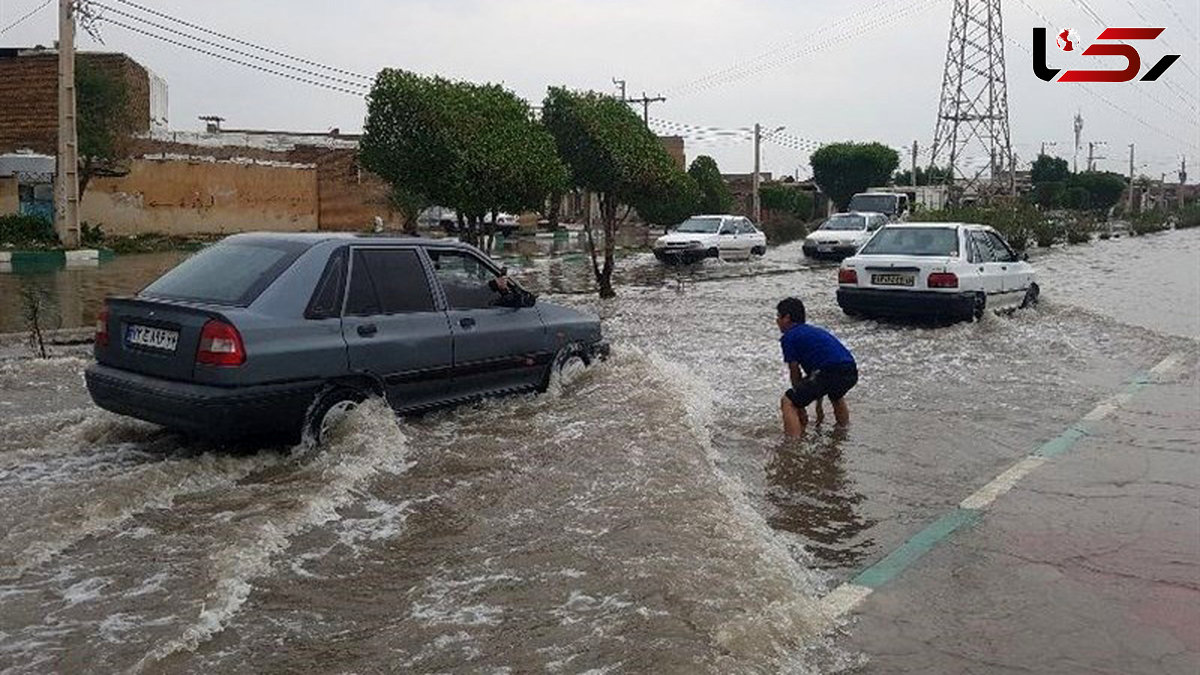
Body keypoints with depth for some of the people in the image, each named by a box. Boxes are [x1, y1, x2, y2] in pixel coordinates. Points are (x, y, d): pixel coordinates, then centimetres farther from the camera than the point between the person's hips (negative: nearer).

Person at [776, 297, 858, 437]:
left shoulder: (789, 337, 7)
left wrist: (801, 408, 18)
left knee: (788, 402, 4)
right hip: (852, 373, 8)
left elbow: (795, 373, 9)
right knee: (836, 395, 41)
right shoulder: (816, 330, 31)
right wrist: (818, 407, 40)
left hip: (831, 374, -8)